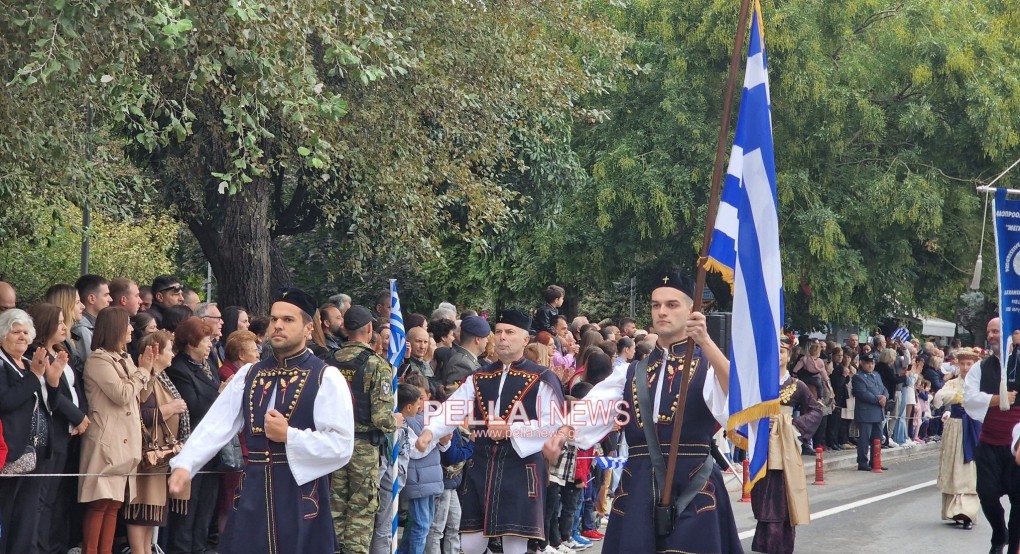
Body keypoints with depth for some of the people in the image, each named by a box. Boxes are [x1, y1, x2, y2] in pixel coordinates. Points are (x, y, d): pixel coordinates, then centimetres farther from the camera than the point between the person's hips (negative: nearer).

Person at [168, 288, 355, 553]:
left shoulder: (326, 378, -4)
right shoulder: (248, 375, 11)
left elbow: (341, 446, -11)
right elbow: (216, 424, 2)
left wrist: (289, 436, -16)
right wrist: (184, 464, -12)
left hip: (302, 499, -4)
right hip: (253, 497, 4)